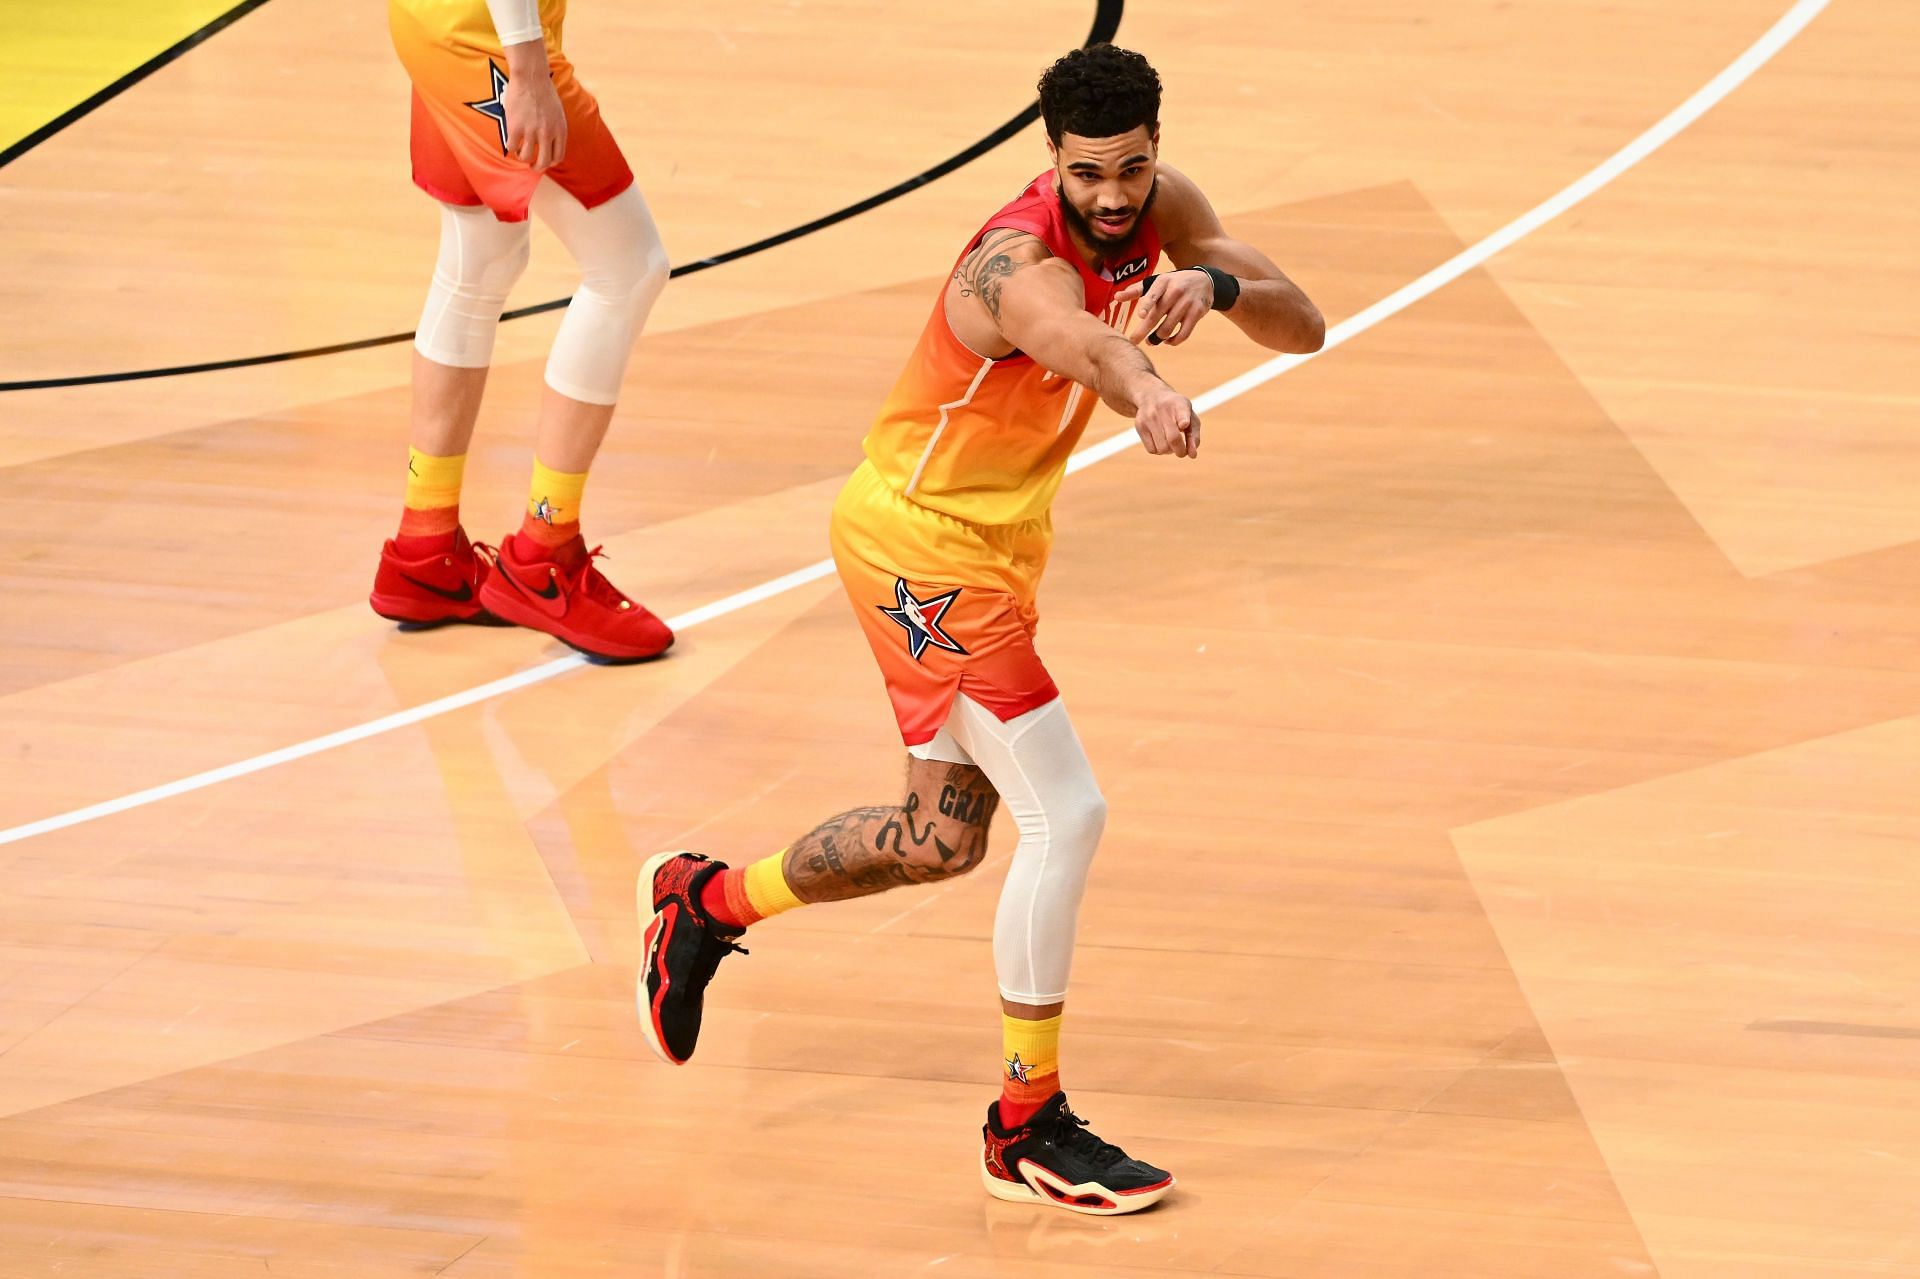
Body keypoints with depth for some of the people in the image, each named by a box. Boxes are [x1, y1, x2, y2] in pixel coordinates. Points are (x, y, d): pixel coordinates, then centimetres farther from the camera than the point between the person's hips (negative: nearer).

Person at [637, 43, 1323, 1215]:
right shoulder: (1020, 264, -31)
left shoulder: (1164, 208, -6)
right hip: (918, 543, -9)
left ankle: (710, 901, 42)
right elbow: (1075, 339, -55)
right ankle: (1028, 1124, -5)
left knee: (944, 838, 20)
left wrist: (1217, 285, -35)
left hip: (995, 546, 9)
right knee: (1067, 813, -15)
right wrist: (1146, 393, -79)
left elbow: (1304, 329, -12)